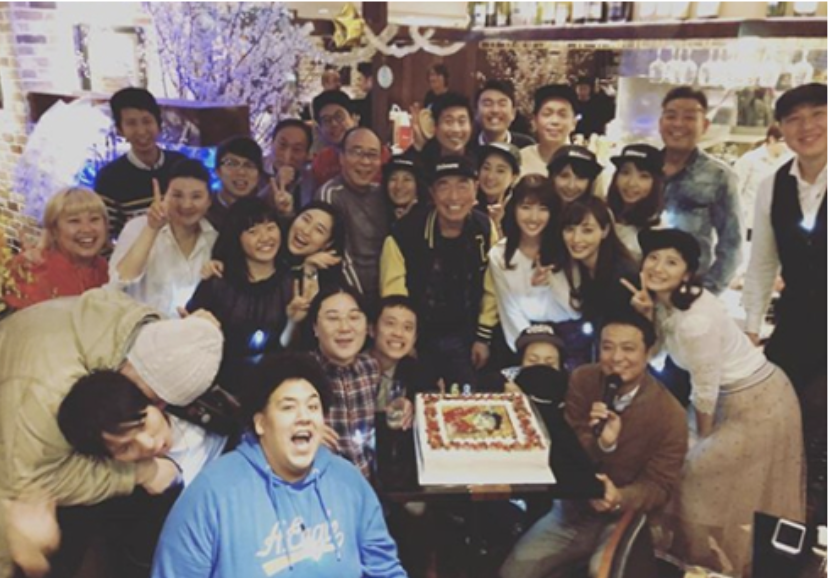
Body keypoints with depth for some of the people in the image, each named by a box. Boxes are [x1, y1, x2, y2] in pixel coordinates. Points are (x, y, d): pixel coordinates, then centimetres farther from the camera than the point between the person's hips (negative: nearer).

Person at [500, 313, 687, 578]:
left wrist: (620, 498, -31)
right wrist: (598, 441, -30)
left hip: (624, 518, -3)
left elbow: (659, 486, -10)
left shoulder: (670, 415, -14)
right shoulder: (582, 381, -7)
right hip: (573, 510, 3)